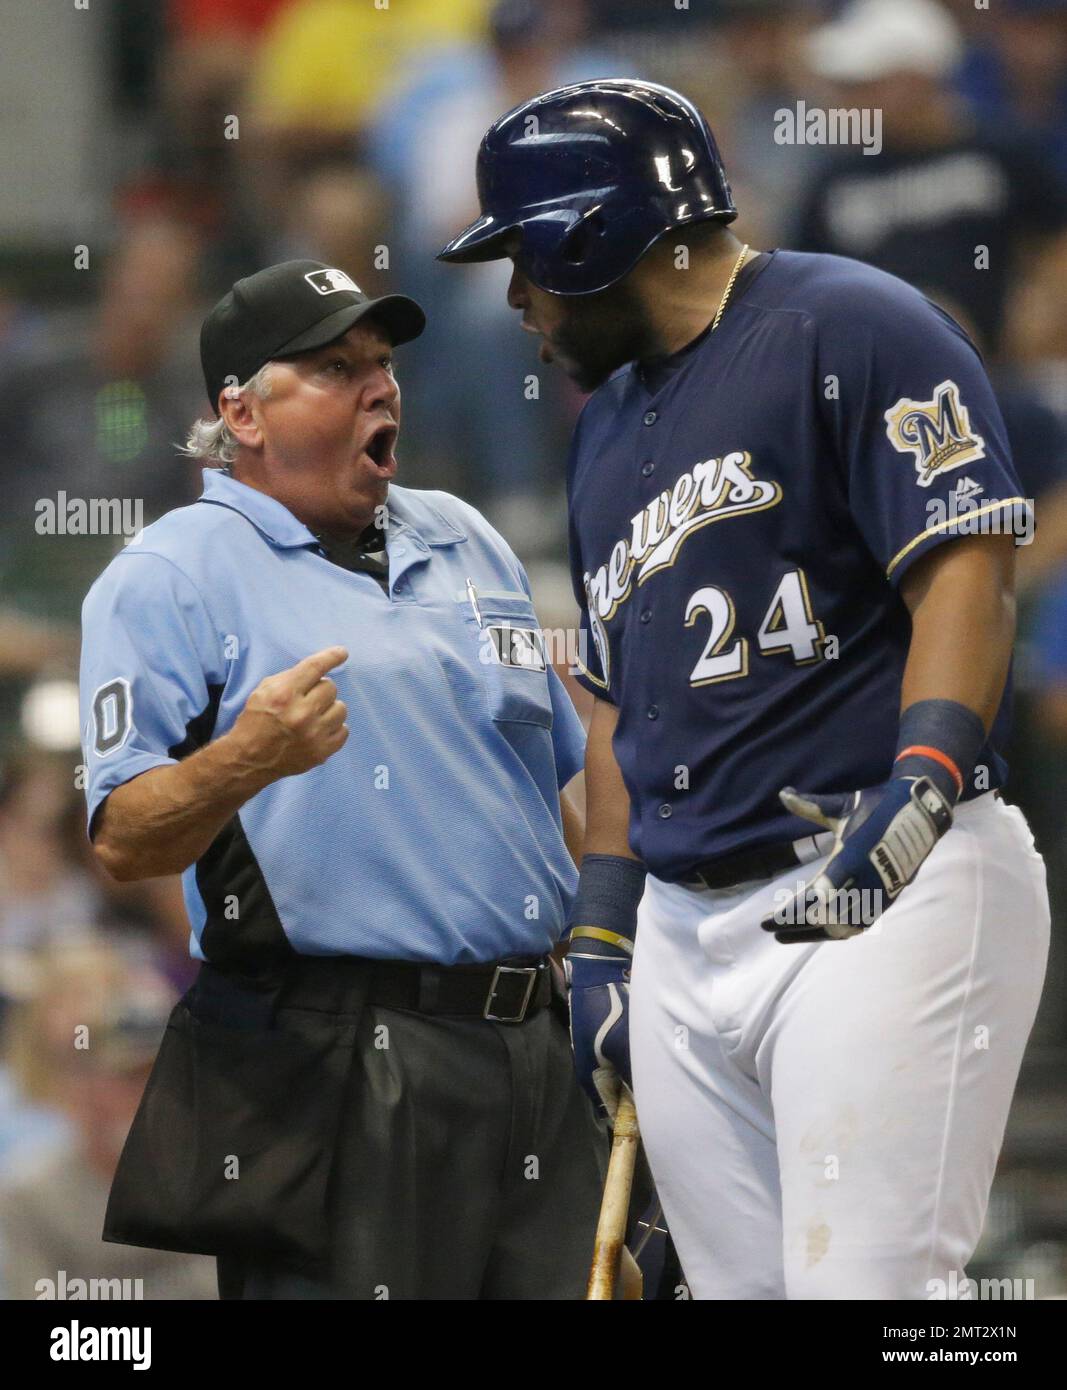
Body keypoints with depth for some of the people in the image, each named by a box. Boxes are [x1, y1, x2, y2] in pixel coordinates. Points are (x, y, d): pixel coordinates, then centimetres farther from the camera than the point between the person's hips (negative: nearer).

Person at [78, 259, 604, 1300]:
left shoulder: (464, 541, 20)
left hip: (532, 1054, 7)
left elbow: (559, 785, 27)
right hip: (329, 1084, -6)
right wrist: (243, 759, -29)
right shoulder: (171, 579, -1)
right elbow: (124, 842, -10)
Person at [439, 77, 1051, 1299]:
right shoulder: (607, 430, 24)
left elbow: (967, 570, -12)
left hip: (880, 903, -8)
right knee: (742, 1285, 5)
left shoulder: (844, 329, -3)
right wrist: (601, 935, 19)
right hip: (684, 921, 8)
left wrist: (923, 787, -25)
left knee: (861, 1284, -18)